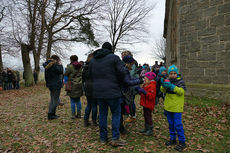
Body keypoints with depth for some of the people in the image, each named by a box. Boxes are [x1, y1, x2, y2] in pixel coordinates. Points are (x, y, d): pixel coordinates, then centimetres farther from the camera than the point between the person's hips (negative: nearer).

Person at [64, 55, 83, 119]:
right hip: (79, 85, 5)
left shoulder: (70, 66, -11)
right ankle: (79, 114, 17)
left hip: (72, 85, -5)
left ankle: (73, 115, 6)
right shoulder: (80, 66, 5)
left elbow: (66, 74, -4)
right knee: (78, 100, 13)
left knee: (72, 101, 3)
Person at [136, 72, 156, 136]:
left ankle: (150, 130, 7)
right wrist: (139, 90, 7)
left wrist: (144, 92, -33)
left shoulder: (152, 86, -18)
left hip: (149, 105, -10)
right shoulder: (145, 85, 13)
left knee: (148, 116, -4)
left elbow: (151, 96, -27)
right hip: (145, 104, 10)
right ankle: (146, 128, 27)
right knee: (145, 116, 16)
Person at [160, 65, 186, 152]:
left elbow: (181, 91, -21)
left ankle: (182, 142, 10)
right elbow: (163, 90, -1)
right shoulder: (168, 81, 7)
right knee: (171, 124, 16)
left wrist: (172, 86, -31)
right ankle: (173, 139, 31)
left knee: (178, 125, -4)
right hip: (168, 106, 6)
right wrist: (164, 85, -23)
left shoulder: (180, 81, -8)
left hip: (177, 107, -6)